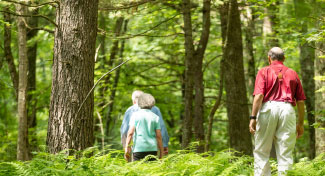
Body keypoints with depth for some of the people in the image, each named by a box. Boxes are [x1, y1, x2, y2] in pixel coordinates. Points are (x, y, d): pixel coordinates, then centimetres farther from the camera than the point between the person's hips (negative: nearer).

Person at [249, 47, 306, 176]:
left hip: (268, 108, -2)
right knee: (285, 154, 2)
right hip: (287, 110, 2)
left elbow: (259, 95, -7)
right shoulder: (292, 74, 17)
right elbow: (300, 101, 13)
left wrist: (253, 117, -9)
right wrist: (300, 123, 18)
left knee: (261, 152, 4)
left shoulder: (264, 72, 7)